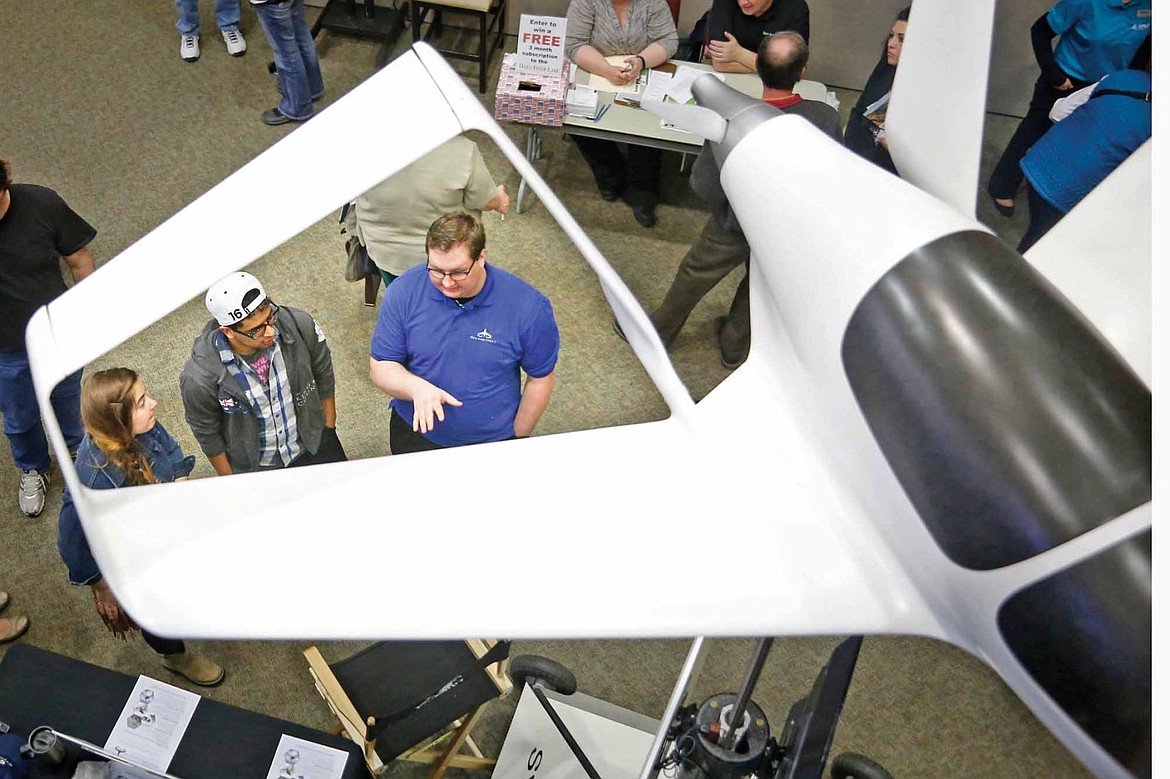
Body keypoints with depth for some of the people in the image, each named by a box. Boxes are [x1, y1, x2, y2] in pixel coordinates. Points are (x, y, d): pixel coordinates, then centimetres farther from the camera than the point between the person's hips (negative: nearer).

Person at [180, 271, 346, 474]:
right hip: (253, 470, -2)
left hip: (313, 446, 2)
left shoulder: (299, 325, -27)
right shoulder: (199, 377, -32)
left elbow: (323, 374, -6)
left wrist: (329, 427, 6)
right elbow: (206, 432, -12)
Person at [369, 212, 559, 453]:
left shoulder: (528, 306, -13)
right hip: (417, 431, 2)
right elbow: (380, 367, -4)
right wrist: (417, 387, -24)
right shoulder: (404, 292, -9)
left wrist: (517, 437, 2)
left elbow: (540, 379, 0)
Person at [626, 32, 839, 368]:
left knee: (693, 277, 23)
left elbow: (703, 184, -25)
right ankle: (734, 346, 51)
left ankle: (657, 332, 46)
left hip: (737, 226, -2)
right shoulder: (827, 118, -24)